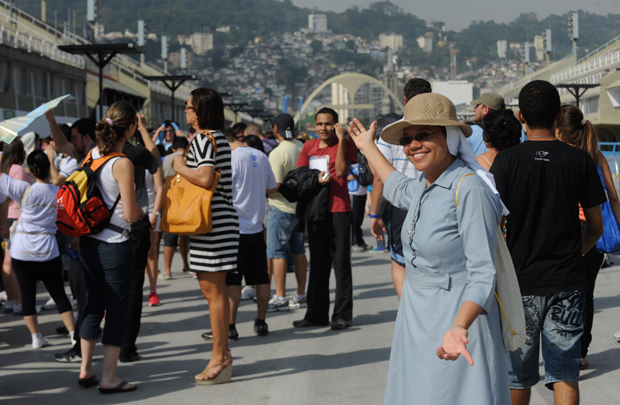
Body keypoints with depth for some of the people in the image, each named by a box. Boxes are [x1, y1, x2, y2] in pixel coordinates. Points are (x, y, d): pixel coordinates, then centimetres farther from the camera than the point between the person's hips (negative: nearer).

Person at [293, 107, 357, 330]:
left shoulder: (345, 144, -2)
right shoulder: (309, 146, 12)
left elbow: (340, 170, -17)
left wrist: (341, 139, -18)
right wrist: (316, 179, -11)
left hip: (339, 210, -5)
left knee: (341, 263, -2)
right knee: (318, 264, 11)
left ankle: (342, 314, 2)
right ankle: (316, 314, 17)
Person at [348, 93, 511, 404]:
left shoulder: (470, 190, -20)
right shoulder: (423, 185, 7)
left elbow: (482, 274, -23)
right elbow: (398, 190, 35)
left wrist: (460, 327, -38)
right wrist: (368, 147, 46)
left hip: (457, 321, -9)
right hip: (416, 321, 9)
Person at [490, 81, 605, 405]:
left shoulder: (506, 161, -7)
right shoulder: (579, 160, -2)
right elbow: (596, 226, 4)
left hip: (519, 281, -1)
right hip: (567, 281, 1)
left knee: (517, 375, 12)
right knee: (564, 372, 3)